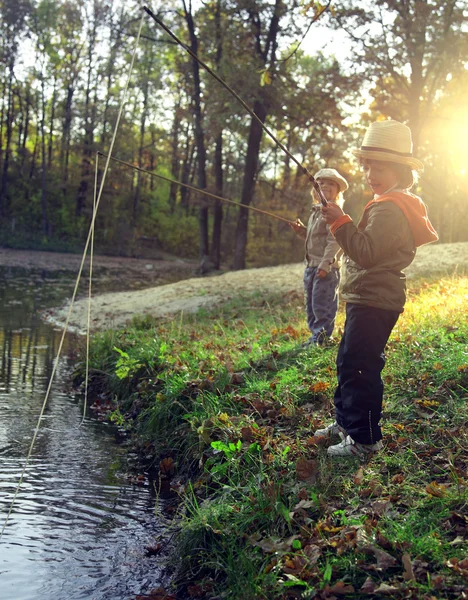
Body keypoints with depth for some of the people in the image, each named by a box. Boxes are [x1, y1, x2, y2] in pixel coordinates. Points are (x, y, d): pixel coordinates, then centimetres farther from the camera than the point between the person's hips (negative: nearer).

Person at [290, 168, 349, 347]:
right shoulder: (315, 211, 18)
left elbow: (334, 240, -19)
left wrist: (325, 264, -25)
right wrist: (301, 230, 11)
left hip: (326, 267, -9)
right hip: (311, 265, 9)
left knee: (321, 304, -6)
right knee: (310, 304, 14)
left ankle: (321, 338, 1)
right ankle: (315, 334, 23)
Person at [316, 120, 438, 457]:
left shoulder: (388, 209, -17)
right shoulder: (392, 204, 18)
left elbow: (367, 252, -26)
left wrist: (340, 222, -23)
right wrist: (340, 224, 17)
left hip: (374, 303, -12)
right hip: (369, 299, 12)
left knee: (358, 368, -9)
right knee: (348, 363, 19)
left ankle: (365, 439, 0)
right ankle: (346, 422, 31)